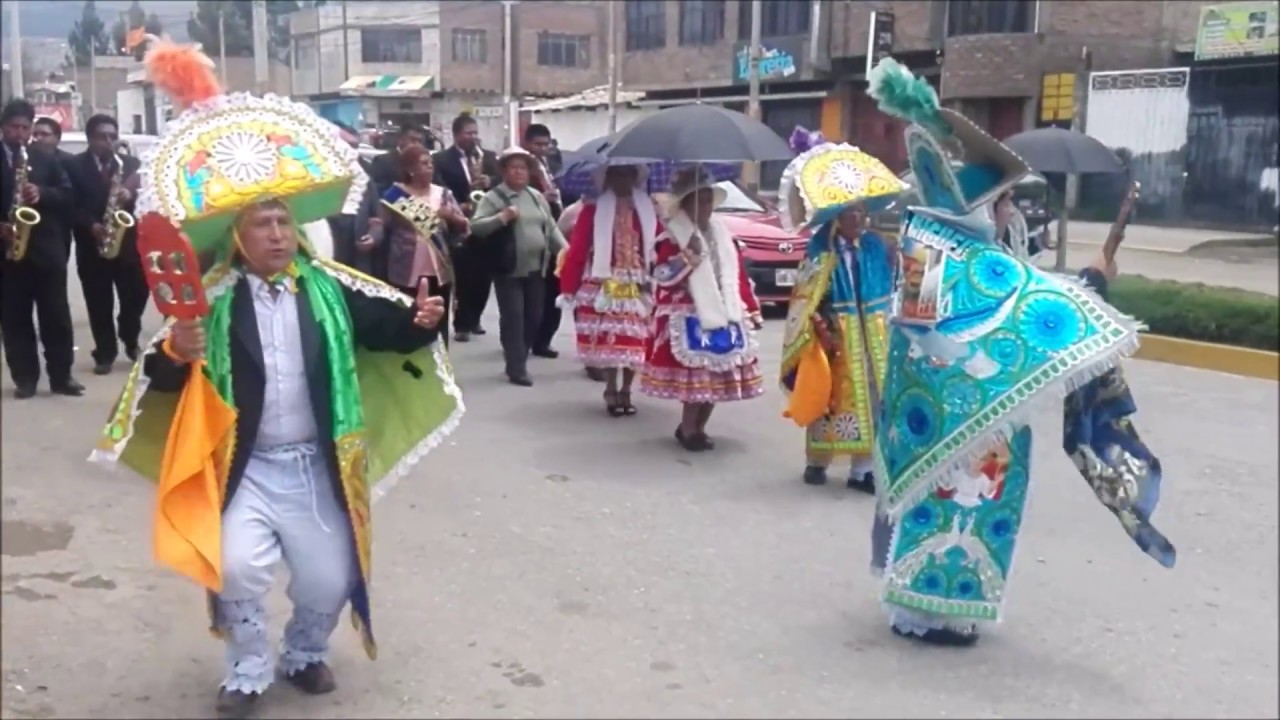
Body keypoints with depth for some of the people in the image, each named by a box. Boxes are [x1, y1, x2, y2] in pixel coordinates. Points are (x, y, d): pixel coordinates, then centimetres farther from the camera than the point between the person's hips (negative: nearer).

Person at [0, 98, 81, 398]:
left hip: (47, 248, 0)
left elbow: (67, 194, 5)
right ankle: (24, 378, 11)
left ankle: (61, 375, 9)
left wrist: (41, 194, -14)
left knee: (56, 315, 2)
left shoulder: (47, 157, 7)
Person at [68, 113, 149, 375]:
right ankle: (105, 353, 14)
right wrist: (91, 226, -19)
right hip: (92, 245, -1)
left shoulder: (130, 164, 9)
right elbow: (71, 205, -5)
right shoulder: (75, 166, 1)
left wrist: (131, 196, -20)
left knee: (136, 295, 4)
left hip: (128, 242, 2)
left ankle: (131, 341, 29)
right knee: (99, 304, 4)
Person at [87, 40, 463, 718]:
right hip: (245, 467, -2)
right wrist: (176, 353, -32)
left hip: (318, 465, 2)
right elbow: (168, 375, -10)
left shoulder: (328, 288, -2)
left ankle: (305, 653, 42)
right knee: (237, 567, -20)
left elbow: (384, 330, -4)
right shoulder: (213, 299, -7)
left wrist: (420, 320, -24)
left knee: (328, 581, 9)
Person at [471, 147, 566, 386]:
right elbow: (475, 226, -11)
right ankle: (516, 368, 2)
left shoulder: (536, 196, 14)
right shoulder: (493, 197, -4)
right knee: (513, 317, -4)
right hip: (509, 269, -6)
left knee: (534, 316, 10)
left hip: (536, 268, 6)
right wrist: (501, 218, -24)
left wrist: (565, 250, 2)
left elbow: (551, 227, 14)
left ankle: (517, 357, 25)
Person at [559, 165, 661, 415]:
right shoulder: (593, 210, -4)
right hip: (604, 287, -2)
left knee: (635, 343, 4)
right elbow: (577, 250, -7)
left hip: (638, 288, 2)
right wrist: (569, 289, -10)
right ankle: (611, 391, 16)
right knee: (606, 341, 1)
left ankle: (626, 391, 20)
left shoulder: (648, 210, 6)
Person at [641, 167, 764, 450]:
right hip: (688, 320, -6)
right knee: (695, 375, -11)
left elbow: (738, 276, 15)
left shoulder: (723, 236, 13)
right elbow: (663, 275, -17)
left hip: (724, 318, 6)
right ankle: (688, 430, 5)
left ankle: (698, 428, 20)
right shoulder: (671, 238, -6)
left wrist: (752, 310, 13)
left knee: (719, 376, 7)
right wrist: (688, 255, -27)